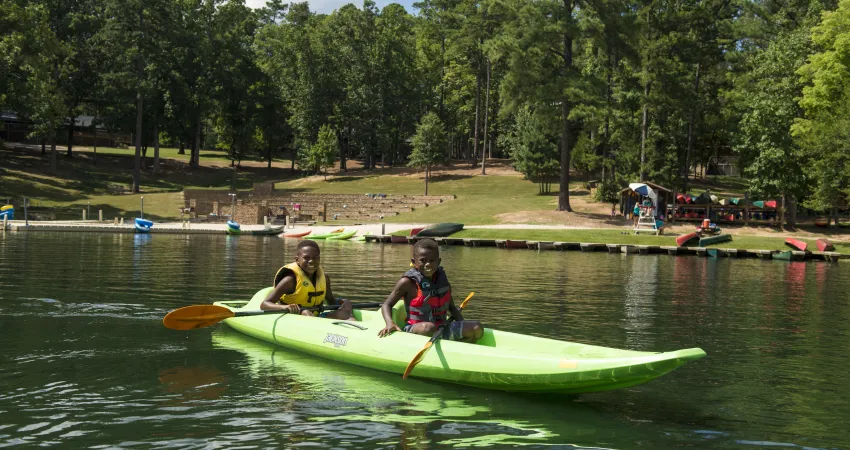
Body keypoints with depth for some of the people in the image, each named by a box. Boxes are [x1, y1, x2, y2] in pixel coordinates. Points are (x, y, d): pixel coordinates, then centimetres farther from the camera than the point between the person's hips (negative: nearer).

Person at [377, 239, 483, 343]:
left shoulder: (442, 280, 8)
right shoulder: (408, 282, -7)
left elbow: (451, 307, 19)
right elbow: (387, 305, -4)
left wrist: (463, 327, 2)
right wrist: (390, 323, -24)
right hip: (415, 331, -5)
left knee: (477, 328, -11)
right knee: (429, 327, -40)